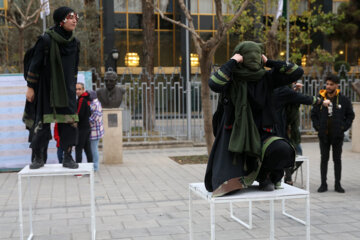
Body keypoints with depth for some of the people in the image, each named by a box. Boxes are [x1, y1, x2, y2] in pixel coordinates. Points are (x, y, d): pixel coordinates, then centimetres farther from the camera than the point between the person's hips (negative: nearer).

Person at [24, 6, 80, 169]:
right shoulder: (46, 40, -10)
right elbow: (35, 64, -7)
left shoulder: (74, 43, 5)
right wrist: (30, 87, -8)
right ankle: (38, 157, 13)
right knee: (42, 121, 0)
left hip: (66, 89, 4)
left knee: (69, 122, -3)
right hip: (46, 87, -4)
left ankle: (67, 157, 4)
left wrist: (73, 88, 16)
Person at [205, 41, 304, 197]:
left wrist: (269, 62, 2)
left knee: (283, 150, -30)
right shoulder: (231, 78, -4)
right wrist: (233, 62, -16)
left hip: (260, 134, 3)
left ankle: (264, 175, 1)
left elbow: (297, 72, 2)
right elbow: (214, 84, -27)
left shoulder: (266, 78, 6)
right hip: (234, 135, -3)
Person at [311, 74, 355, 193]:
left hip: (338, 135, -1)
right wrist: (318, 126, -3)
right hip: (323, 135, 1)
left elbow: (350, 115, 7)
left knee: (337, 160, 7)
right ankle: (323, 184, 12)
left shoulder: (343, 100, 0)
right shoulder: (320, 98, 2)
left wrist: (344, 127, -4)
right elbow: (313, 115, 9)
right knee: (324, 159, 6)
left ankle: (338, 184, 15)